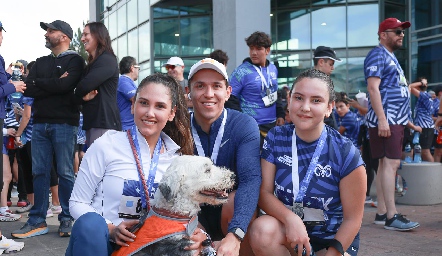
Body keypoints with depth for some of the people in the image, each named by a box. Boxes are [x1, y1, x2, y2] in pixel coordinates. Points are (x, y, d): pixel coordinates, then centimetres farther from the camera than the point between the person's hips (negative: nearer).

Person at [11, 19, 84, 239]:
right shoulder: (41, 62, 20)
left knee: (65, 173, -2)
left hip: (64, 123, -5)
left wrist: (39, 83, -2)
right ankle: (38, 221, 10)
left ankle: (67, 220, 6)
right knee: (39, 172, 4)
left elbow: (65, 85, -16)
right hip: (40, 123, 6)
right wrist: (54, 84, -7)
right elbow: (28, 90, 5)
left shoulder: (74, 61, 3)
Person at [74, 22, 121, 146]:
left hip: (104, 123, -10)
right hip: (92, 122, 10)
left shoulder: (107, 60, -8)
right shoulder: (92, 63, 23)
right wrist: (84, 96, -7)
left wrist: (80, 93, 5)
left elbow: (84, 86, -18)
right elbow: (82, 92, 17)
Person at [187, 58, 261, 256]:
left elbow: (251, 179, -29)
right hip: (195, 217, 1)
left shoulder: (245, 126, -14)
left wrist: (234, 235, -45)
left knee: (234, 201, -33)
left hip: (230, 212, -1)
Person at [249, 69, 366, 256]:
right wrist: (290, 219, -28)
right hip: (288, 228, 2)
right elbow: (264, 192, -10)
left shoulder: (346, 153, -16)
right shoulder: (275, 138, -9)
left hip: (332, 237, -1)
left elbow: (352, 219, -10)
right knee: (262, 229, -30)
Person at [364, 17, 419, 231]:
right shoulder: (378, 55, -7)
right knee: (391, 163, -13)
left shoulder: (390, 57, 22)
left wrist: (403, 119, 22)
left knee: (386, 164, 8)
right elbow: (373, 88, -18)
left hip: (395, 120, 10)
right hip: (385, 120, -10)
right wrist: (382, 119, -24)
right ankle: (392, 216, -12)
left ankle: (382, 213, 12)